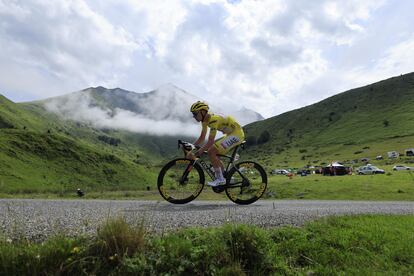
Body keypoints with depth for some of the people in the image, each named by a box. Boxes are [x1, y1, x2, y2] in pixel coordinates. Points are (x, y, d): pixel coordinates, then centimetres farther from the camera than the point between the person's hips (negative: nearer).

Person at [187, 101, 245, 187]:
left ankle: (220, 179, -6)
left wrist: (196, 154, -33)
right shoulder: (205, 120, 3)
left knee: (211, 152, -17)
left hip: (237, 134, -10)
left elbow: (210, 141, -31)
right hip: (230, 134, 10)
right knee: (212, 152, 6)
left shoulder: (213, 119, -27)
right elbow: (202, 138, 9)